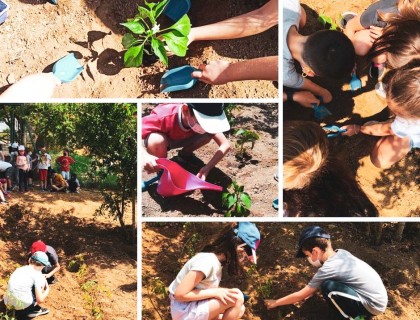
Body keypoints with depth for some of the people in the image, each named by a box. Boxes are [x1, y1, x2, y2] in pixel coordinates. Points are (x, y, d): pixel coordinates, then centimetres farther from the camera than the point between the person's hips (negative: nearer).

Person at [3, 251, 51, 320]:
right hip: (23, 304, -7)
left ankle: (19, 312, 19)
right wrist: (47, 291, 11)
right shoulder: (37, 274, -7)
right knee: (42, 279, 10)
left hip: (8, 302, 7)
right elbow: (40, 300, -11)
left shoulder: (20, 269, 12)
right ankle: (35, 309, 17)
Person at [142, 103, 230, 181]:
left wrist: (208, 167, -38)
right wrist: (145, 156, -63)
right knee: (157, 141, -38)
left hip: (180, 138, 4)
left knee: (210, 134, -22)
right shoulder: (163, 117, -43)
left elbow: (225, 144, -24)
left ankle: (185, 154, 9)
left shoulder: (205, 119, -30)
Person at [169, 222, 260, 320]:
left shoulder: (216, 259, 1)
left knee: (240, 309, 10)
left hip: (194, 306, 9)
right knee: (236, 298, -18)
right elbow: (180, 294, -26)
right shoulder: (207, 262, -27)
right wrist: (215, 292, -23)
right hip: (184, 312, -9)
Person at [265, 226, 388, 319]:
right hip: (378, 297, 9)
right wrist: (309, 293, 20)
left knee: (327, 286, -21)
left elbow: (300, 296, -9)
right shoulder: (341, 253, 2)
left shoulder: (329, 268, -20)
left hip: (374, 305, -9)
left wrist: (275, 303, 3)